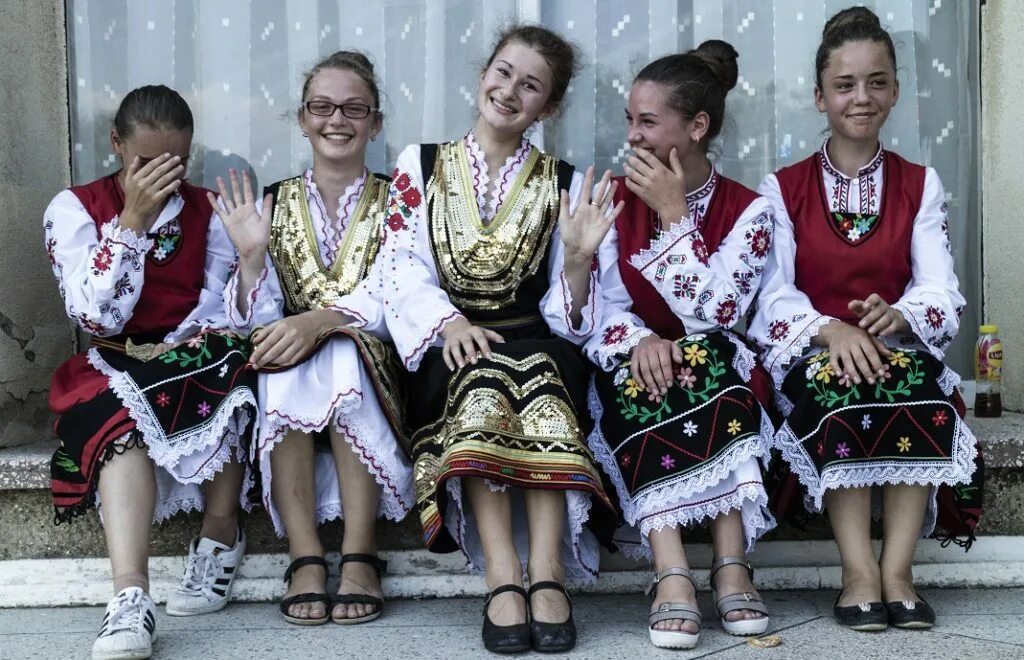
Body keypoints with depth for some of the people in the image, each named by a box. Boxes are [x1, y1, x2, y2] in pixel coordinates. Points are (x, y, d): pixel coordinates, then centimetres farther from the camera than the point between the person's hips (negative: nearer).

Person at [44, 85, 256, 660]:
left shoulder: (208, 209, 8)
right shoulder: (75, 208, 1)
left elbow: (224, 307, 0)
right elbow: (98, 318, -12)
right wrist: (132, 219, -16)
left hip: (198, 357, 2)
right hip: (116, 367, -1)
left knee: (235, 372, -33)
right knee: (121, 411, -36)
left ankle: (220, 537, -20)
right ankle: (132, 597, -48)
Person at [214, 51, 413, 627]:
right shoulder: (272, 205, 10)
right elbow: (256, 322, 2)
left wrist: (322, 322, -26)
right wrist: (251, 254, -16)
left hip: (373, 367, -1)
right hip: (291, 364, 2)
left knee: (341, 358, -34)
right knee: (281, 367, -32)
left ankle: (360, 556, -31)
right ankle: (305, 558, -30)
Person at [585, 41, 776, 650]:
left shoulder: (748, 210, -4)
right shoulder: (614, 199, 3)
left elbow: (711, 316, -18)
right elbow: (602, 311, -5)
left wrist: (673, 213, -19)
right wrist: (640, 341, -27)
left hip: (719, 381, -1)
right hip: (633, 381, 1)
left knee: (703, 357, -33)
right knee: (634, 373, -32)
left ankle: (732, 565, -39)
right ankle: (672, 573, -43)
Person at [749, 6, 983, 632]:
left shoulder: (921, 185, 11)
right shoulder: (783, 189, 7)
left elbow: (940, 291, -3)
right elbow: (774, 296, -6)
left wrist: (897, 316, -27)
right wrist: (830, 330, -27)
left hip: (899, 350, 1)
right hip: (812, 356, -1)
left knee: (921, 394, -34)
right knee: (839, 392, -36)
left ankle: (898, 569, -30)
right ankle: (859, 572, -33)